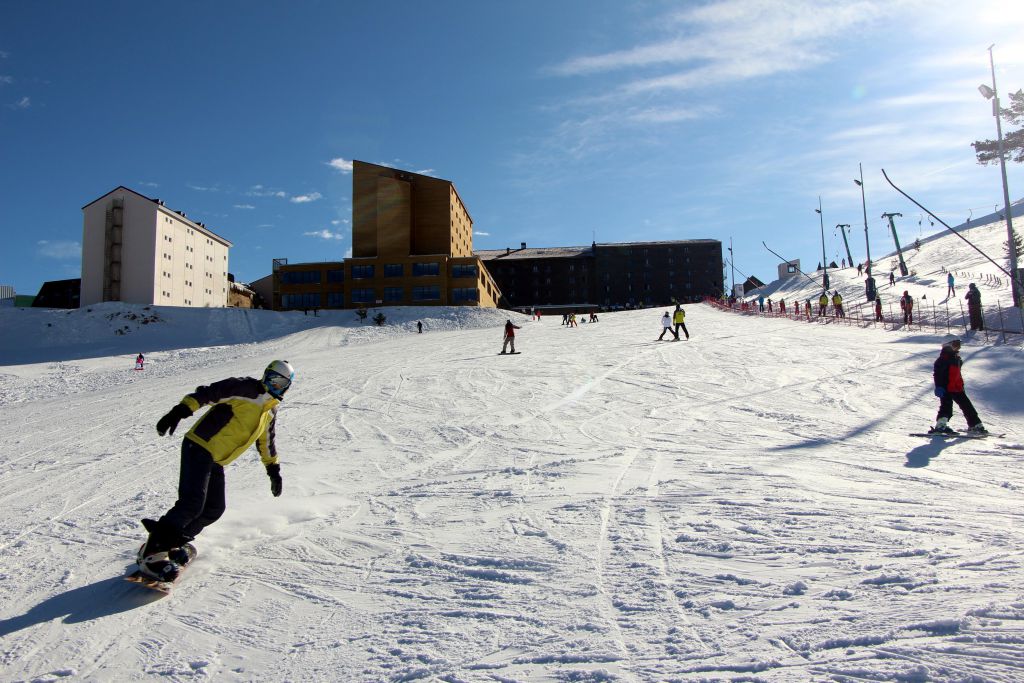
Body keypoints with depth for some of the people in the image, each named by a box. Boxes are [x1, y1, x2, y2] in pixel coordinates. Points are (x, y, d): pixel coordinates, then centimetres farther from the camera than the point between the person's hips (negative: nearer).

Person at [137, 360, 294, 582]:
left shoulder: (271, 411, 16)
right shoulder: (246, 388, -10)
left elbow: (266, 441, 29)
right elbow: (208, 393, -19)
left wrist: (273, 469, 27)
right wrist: (181, 410, -32)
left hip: (216, 462, 9)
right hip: (199, 447, -9)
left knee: (214, 510, 6)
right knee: (192, 503, -19)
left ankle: (175, 542, 25)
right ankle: (152, 552, -10)